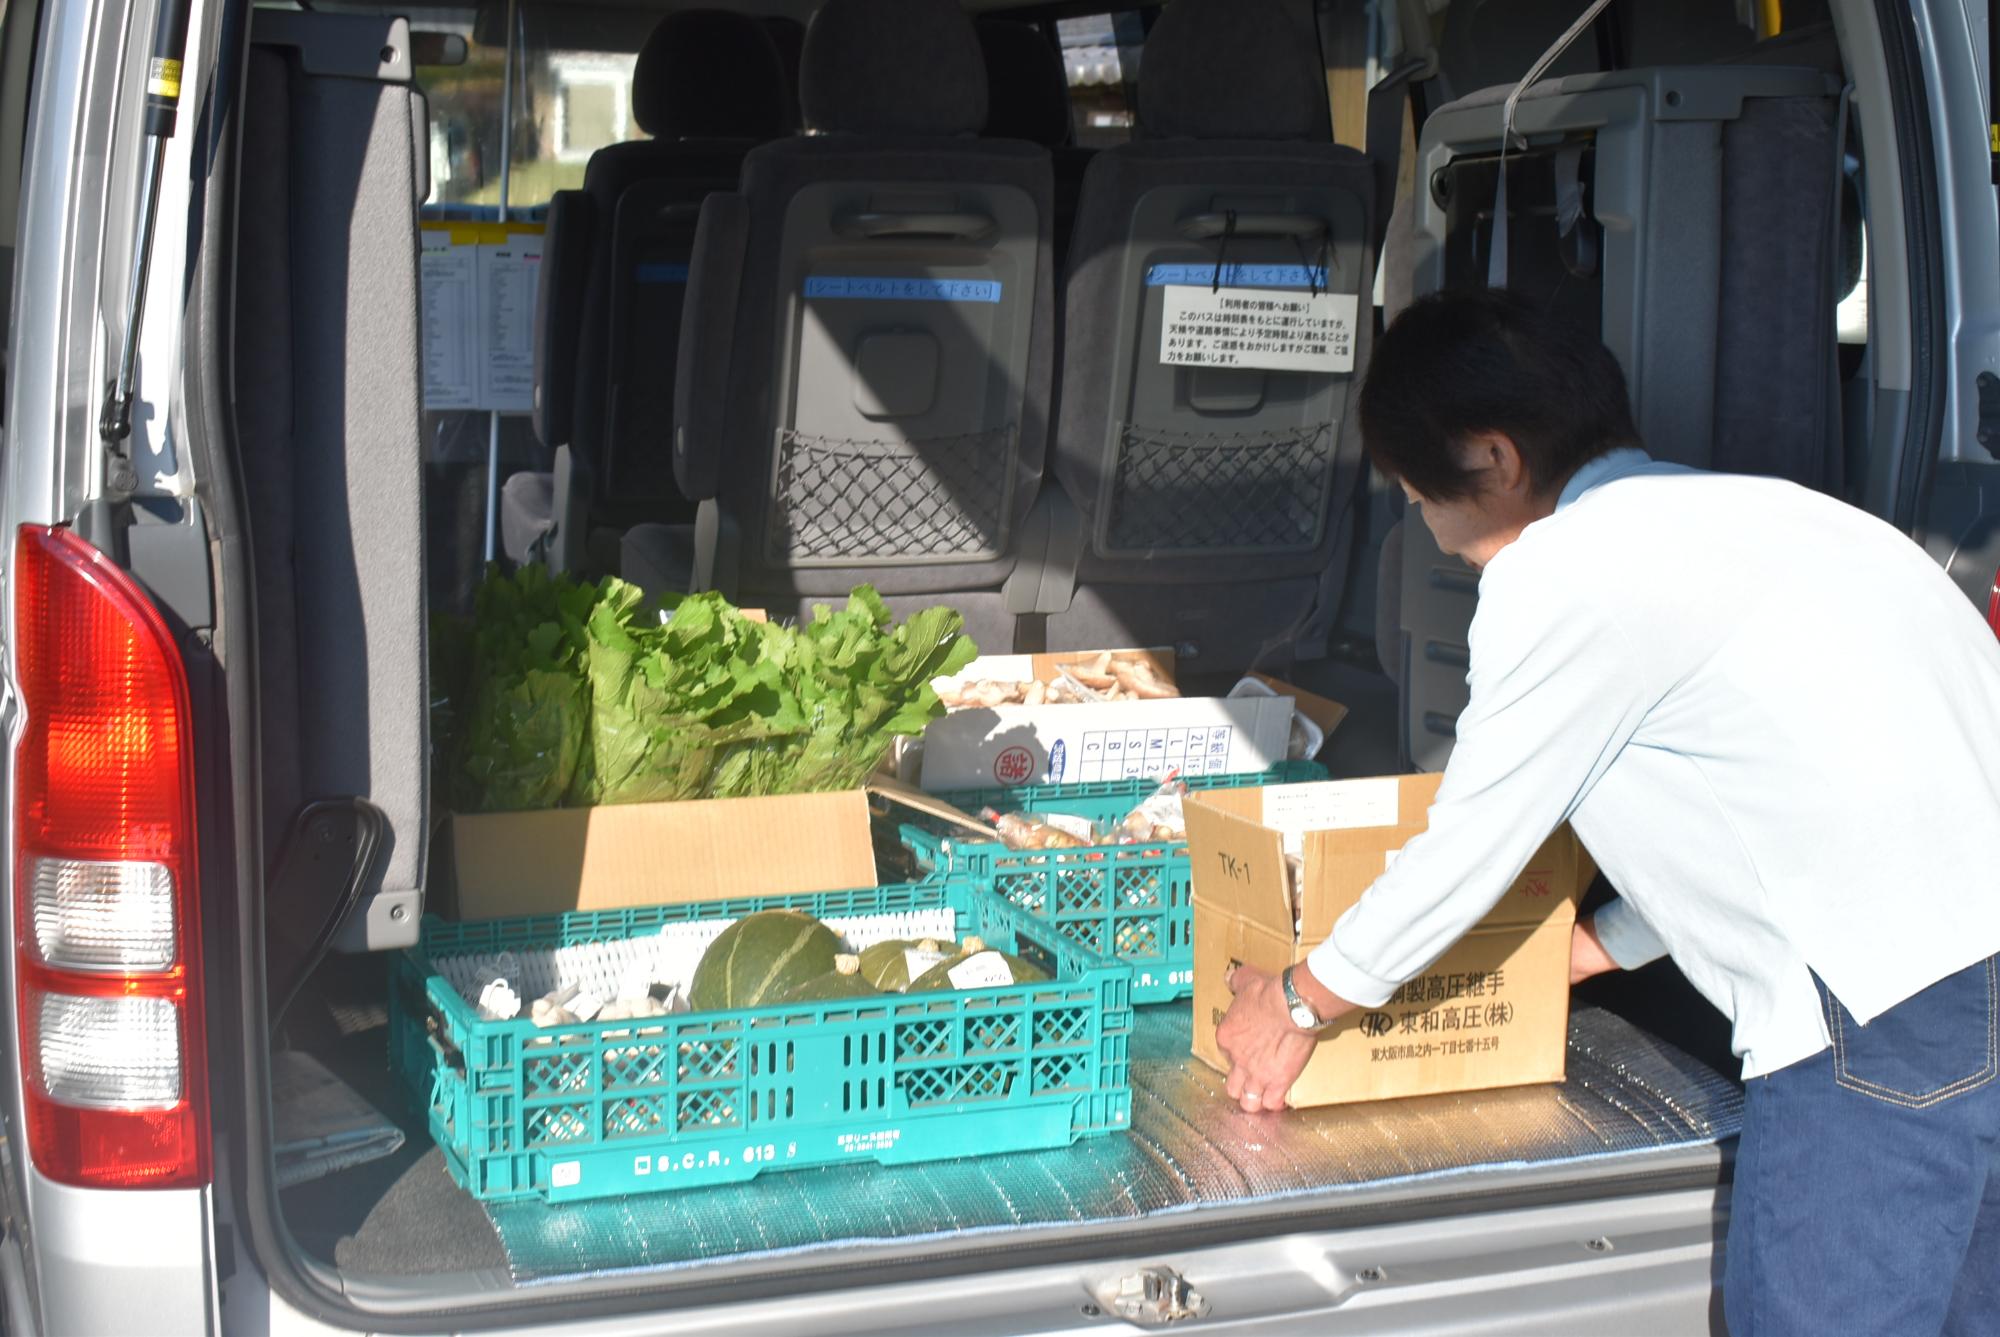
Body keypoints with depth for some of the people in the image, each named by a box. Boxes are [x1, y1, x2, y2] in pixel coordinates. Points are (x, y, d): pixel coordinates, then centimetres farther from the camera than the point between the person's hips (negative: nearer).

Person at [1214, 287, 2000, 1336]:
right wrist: (1601, 943, 34)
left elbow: (1470, 844, -2)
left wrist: (1296, 1005, 11)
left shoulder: (1560, 570, -8)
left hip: (1899, 995, -10)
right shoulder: (1731, 512, 20)